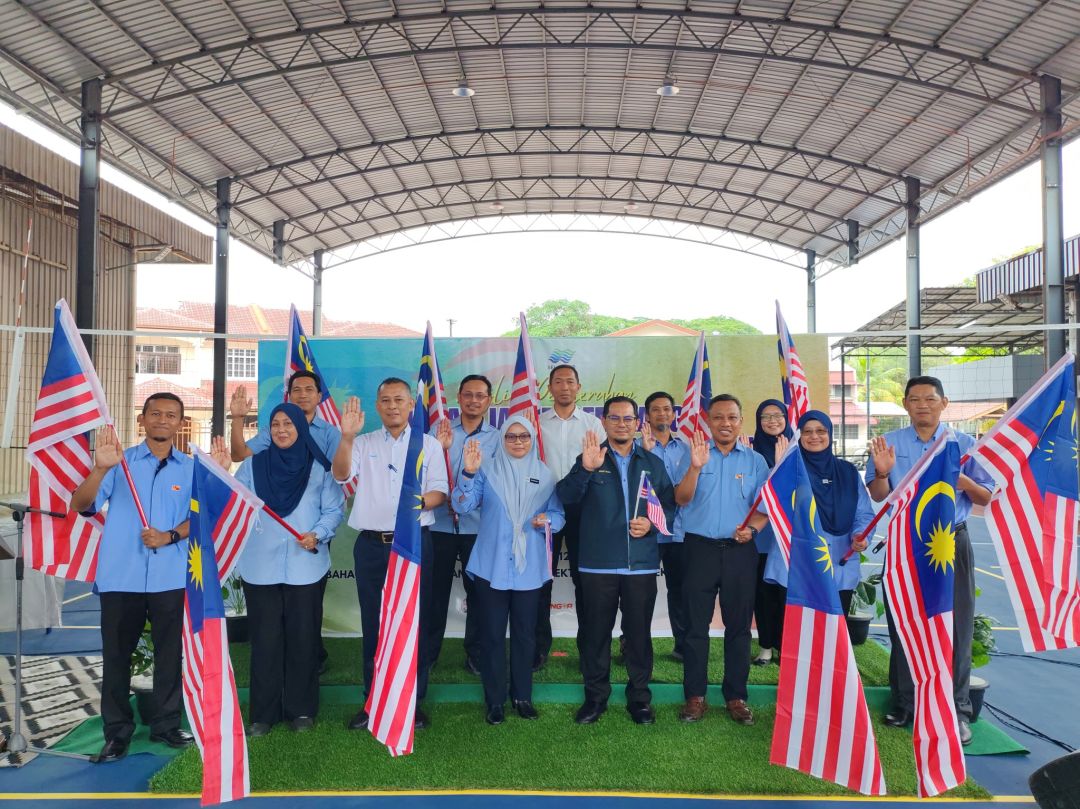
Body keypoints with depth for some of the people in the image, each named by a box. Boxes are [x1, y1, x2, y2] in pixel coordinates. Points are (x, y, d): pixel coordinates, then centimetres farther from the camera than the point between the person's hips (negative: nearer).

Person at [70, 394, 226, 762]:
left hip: (171, 578, 1)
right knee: (116, 655, 5)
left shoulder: (191, 469, 5)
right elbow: (80, 505, -10)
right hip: (120, 576, -1)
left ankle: (166, 724, 21)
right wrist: (99, 469, -27)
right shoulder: (120, 462, 1)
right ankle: (117, 731, 16)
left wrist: (170, 536, -14)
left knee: (170, 654, 8)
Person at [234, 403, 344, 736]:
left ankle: (301, 709, 17)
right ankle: (263, 712, 14)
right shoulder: (252, 465, 9)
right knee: (265, 638, 4)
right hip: (260, 567, 1)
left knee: (303, 637, 5)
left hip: (305, 567, -1)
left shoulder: (319, 467, 4)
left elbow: (334, 510, 1)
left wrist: (317, 535, -15)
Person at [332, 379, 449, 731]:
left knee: (414, 621, 3)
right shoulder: (364, 443, 9)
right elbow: (341, 474, -8)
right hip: (371, 544, 1)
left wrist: (423, 500, -23)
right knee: (373, 623, 7)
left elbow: (440, 491, 1)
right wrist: (346, 437, -26)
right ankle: (373, 699, 19)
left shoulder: (429, 444, 7)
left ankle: (413, 700, 15)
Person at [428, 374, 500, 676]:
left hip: (478, 526, 0)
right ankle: (429, 651, 22)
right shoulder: (439, 430, 2)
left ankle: (475, 654, 21)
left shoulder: (497, 438, 3)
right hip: (440, 523, 0)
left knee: (477, 592, 8)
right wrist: (440, 448, -23)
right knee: (436, 590, 8)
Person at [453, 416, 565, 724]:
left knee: (525, 634, 10)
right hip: (491, 566, -2)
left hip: (529, 568, 2)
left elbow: (557, 515, 7)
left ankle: (522, 696, 25)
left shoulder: (545, 474, 5)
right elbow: (463, 506, -11)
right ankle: (495, 700, 17)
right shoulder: (487, 467, -2)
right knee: (492, 634, 4)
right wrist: (468, 472, -25)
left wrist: (546, 521, -15)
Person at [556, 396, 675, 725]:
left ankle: (639, 696, 22)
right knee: (596, 631, 6)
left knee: (639, 631, 8)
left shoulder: (653, 464, 10)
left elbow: (670, 505, 10)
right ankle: (595, 696, 20)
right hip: (598, 563, -1)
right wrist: (585, 469, -30)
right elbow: (566, 496, -13)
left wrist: (652, 524, -10)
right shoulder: (589, 460, 3)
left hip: (642, 564, 1)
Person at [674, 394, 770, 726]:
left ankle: (736, 696, 17)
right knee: (696, 624, 2)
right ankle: (695, 696, 11)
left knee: (739, 626, 7)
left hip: (740, 550, 1)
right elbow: (681, 499, -7)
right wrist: (695, 467, -22)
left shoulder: (754, 460, 7)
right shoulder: (694, 454, 4)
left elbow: (764, 507, 5)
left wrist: (752, 528, -15)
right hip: (700, 548, -1)